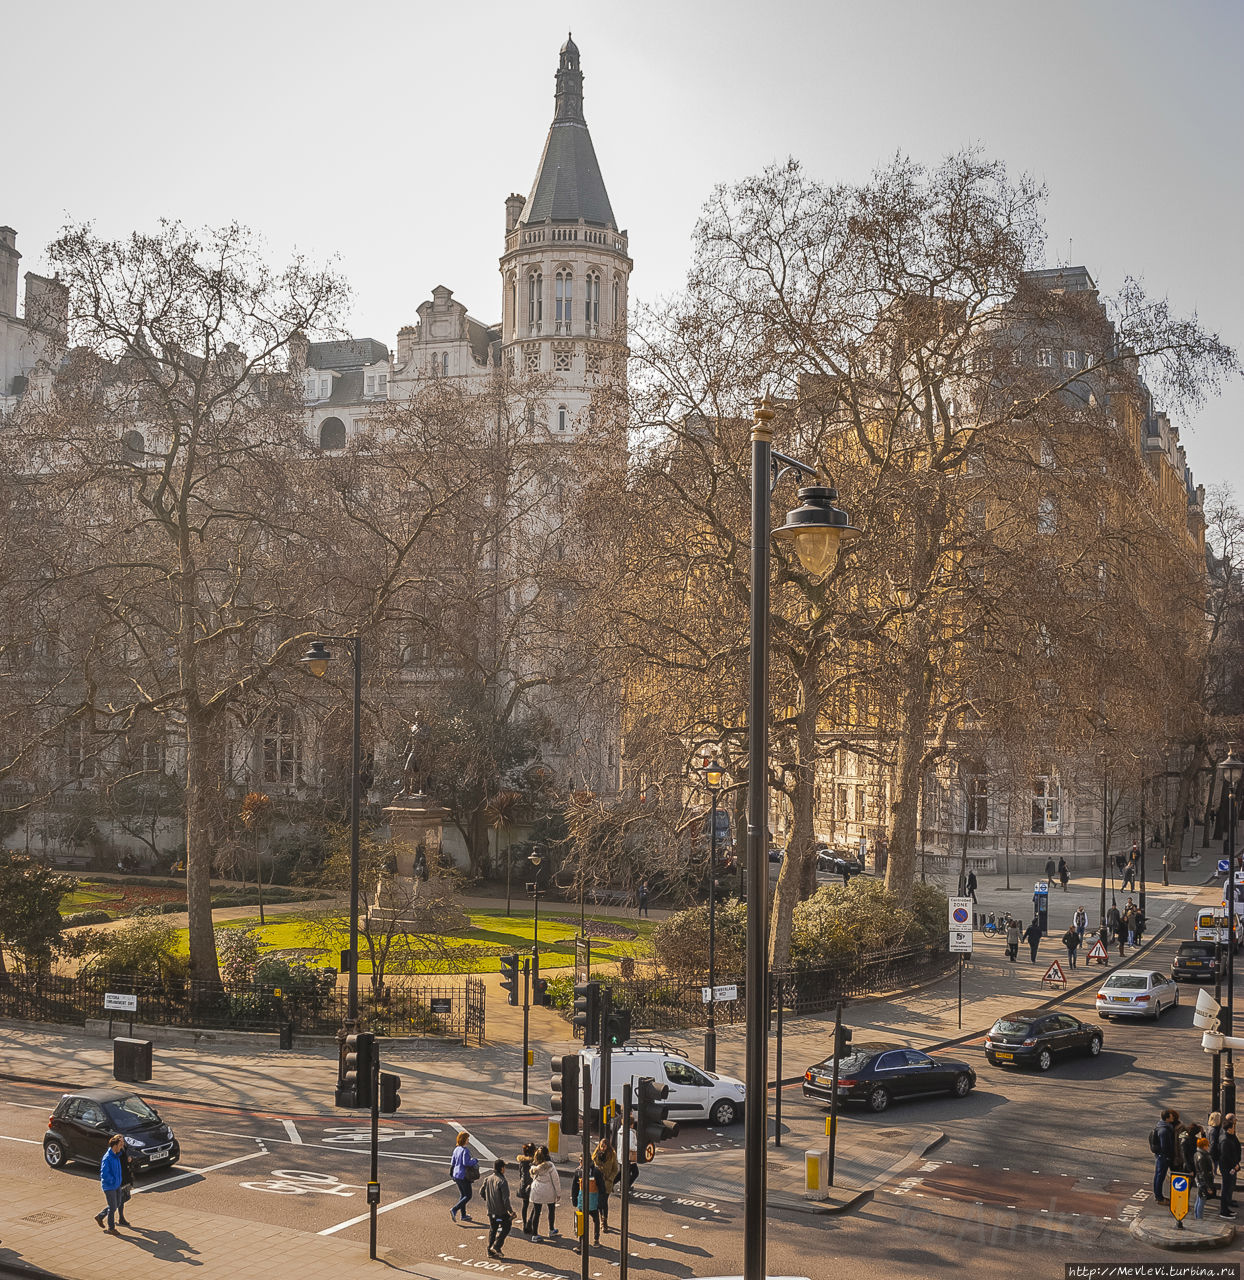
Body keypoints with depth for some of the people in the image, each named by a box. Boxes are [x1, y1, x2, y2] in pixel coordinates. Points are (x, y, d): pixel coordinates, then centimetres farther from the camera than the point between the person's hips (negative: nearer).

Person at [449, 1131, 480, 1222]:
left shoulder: (456, 1149, 6)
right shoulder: (465, 1150, -18)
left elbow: (452, 1162, 11)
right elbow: (466, 1162, -25)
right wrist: (474, 1161, -10)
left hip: (456, 1175, 8)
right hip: (463, 1175, -8)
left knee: (462, 1194, 17)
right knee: (468, 1195, 1)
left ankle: (463, 1215, 21)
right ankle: (454, 1210, -11)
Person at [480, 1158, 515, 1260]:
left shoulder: (488, 1179, 1)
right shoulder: (502, 1182, -21)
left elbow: (481, 1192, 10)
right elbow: (505, 1199, -22)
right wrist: (511, 1211, -14)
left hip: (490, 1209, 7)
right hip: (501, 1211, -7)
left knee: (492, 1229, 17)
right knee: (505, 1227, 11)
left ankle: (490, 1251, 19)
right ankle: (496, 1246, 2)